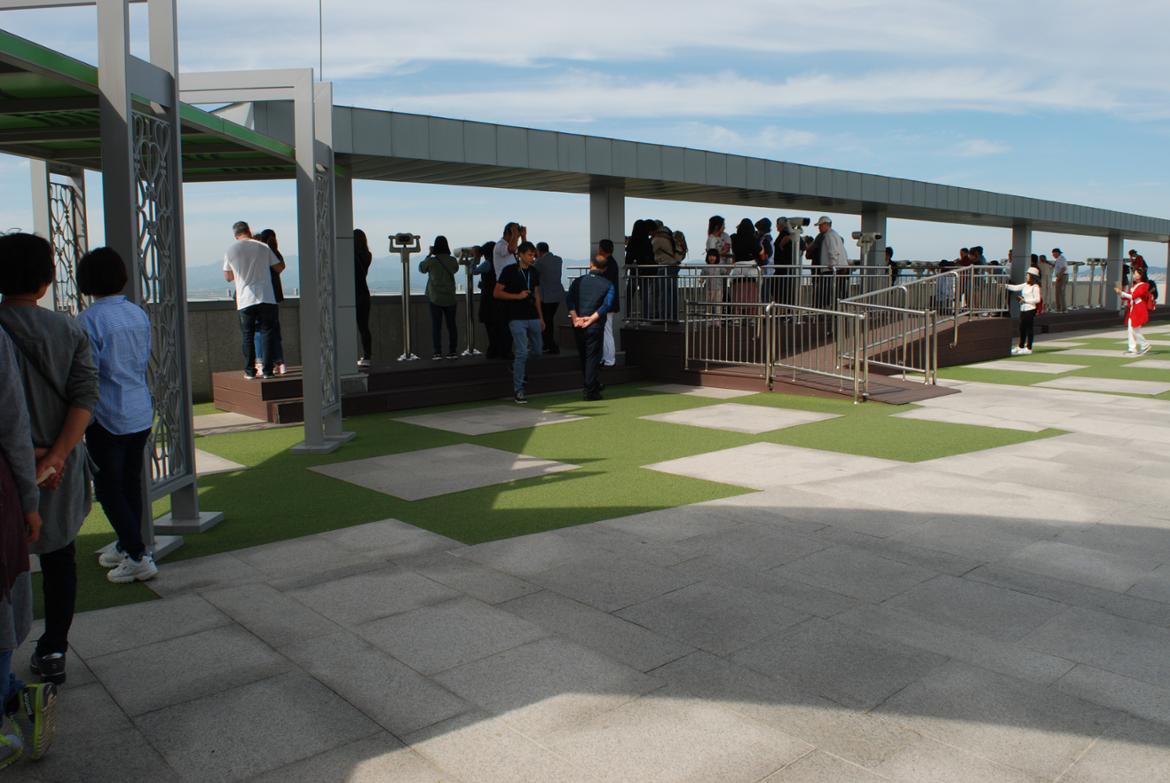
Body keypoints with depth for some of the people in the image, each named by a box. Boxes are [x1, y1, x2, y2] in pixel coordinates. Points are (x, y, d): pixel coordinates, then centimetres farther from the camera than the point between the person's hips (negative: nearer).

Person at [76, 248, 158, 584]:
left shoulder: (90, 319, -15)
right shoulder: (139, 314, 5)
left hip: (108, 417, -7)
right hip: (142, 413, 7)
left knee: (108, 488, 3)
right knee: (131, 483, 17)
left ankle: (138, 556, 2)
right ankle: (127, 546, 30)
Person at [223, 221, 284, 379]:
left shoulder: (230, 250, 3)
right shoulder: (263, 247, 3)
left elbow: (228, 277, 13)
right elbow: (280, 267, 12)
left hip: (245, 300, 0)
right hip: (266, 298, 0)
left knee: (248, 336, 9)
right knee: (267, 333, 5)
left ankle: (250, 370, 12)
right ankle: (267, 370, 3)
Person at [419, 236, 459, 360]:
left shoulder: (431, 261, -10)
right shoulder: (452, 260, -5)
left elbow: (421, 268, 9)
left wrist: (429, 254, 14)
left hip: (435, 298, -2)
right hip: (450, 298, 2)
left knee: (436, 325, 2)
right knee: (451, 325, 8)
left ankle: (437, 352, -1)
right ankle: (452, 351, 9)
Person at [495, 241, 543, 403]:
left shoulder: (534, 272, 12)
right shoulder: (510, 270, -6)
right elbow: (497, 293, -6)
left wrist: (541, 317, 18)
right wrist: (517, 296, -15)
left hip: (533, 317, 6)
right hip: (517, 318, -6)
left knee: (537, 350, 9)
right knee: (522, 352, -11)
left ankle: (517, 367, 35)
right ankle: (518, 390, -4)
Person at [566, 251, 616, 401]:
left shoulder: (578, 281, 7)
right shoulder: (608, 285, 1)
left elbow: (569, 300, -8)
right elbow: (607, 305, -14)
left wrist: (575, 317, -15)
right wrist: (591, 319, -17)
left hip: (578, 325, 3)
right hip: (596, 326, -3)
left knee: (583, 356, 17)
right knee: (593, 357, 2)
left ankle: (592, 386, 29)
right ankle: (591, 391, -2)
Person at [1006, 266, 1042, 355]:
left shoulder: (1035, 287, -12)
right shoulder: (1025, 285, 11)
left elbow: (1037, 299, -16)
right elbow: (1016, 287, 14)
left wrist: (1025, 300, -16)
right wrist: (1006, 286, 4)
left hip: (1030, 309, -8)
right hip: (1023, 309, 8)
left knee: (1029, 328, -1)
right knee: (1022, 328, 14)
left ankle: (1029, 348, 6)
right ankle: (1021, 346, 26)